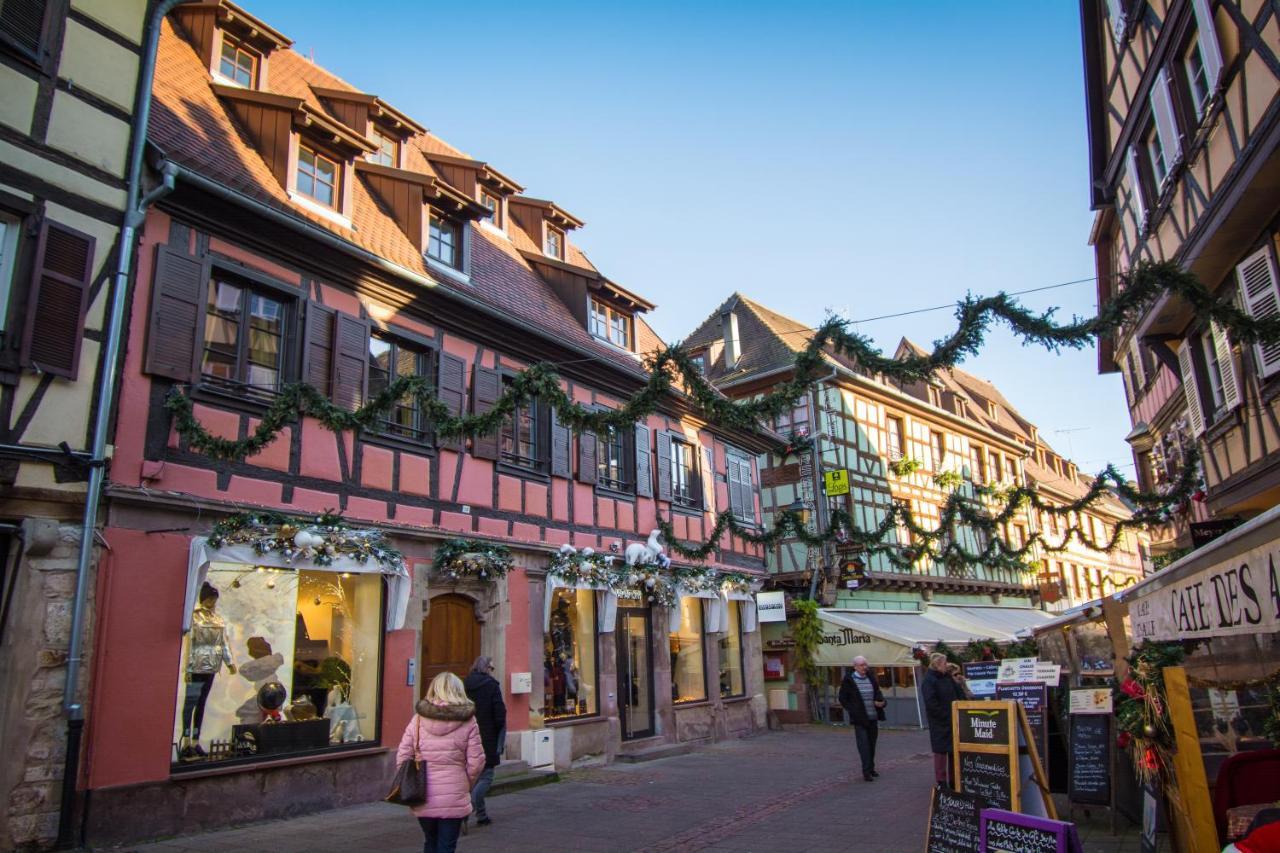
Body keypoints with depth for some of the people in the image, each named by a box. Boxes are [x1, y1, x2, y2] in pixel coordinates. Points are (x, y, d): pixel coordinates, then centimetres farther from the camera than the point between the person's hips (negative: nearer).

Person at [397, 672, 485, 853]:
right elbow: (476, 762, -6)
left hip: (423, 797, 2)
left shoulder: (418, 719, 0)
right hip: (454, 797, -2)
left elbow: (402, 756, -1)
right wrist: (467, 786, 11)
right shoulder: (467, 721, -5)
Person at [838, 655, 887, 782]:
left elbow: (878, 694, 17)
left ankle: (871, 768, 23)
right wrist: (852, 711, -12)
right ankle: (866, 771, -4)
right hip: (859, 719, -5)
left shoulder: (871, 679, 9)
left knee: (872, 744, 11)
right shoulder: (848, 680, -6)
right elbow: (843, 699, -2)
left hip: (873, 718, 5)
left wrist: (881, 702, -5)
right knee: (864, 744, -8)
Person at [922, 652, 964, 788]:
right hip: (939, 723, -7)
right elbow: (931, 703, -21)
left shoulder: (948, 678, 8)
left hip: (953, 721, 7)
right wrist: (946, 715, -17)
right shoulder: (929, 681, -15)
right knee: (941, 751, 1)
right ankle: (941, 782, 11)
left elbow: (959, 694, 13)